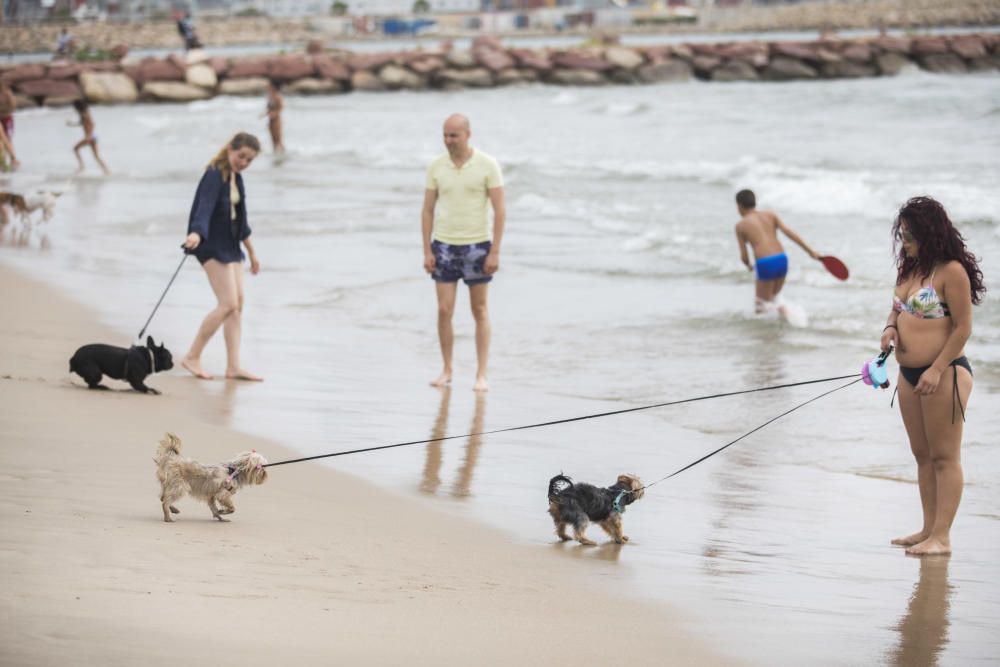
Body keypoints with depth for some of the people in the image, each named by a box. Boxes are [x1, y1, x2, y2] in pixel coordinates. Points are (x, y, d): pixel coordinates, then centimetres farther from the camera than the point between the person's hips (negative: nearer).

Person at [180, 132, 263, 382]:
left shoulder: (236, 178, 10)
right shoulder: (214, 176, -17)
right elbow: (205, 207, -33)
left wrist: (251, 251, 26)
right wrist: (196, 234, -51)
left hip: (230, 244, 9)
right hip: (211, 245, -9)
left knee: (238, 304, 6)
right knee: (228, 304, -15)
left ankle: (233, 367, 9)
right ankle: (192, 357, -6)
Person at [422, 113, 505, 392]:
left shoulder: (488, 165, -10)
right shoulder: (436, 166, -1)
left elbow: (500, 210, -10)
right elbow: (428, 210, 4)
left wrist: (495, 252, -15)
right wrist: (426, 251, -3)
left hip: (477, 246, -2)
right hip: (444, 246, 2)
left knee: (479, 311, 6)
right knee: (444, 310, -1)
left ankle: (481, 375, 10)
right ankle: (446, 370, 14)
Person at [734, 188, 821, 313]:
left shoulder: (740, 225, 6)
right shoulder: (770, 215, 15)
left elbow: (744, 256, 8)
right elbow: (789, 232, 5)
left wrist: (749, 265, 31)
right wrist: (810, 251, 5)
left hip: (765, 264, -5)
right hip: (782, 259, 5)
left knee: (760, 306, 7)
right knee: (772, 297, 25)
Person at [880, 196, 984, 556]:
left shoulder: (951, 271, -15)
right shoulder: (909, 268, 11)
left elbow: (963, 328, -16)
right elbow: (897, 309, 23)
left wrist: (937, 370, -20)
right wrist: (890, 328, -1)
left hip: (944, 372, -9)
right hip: (909, 372, 9)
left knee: (944, 457, -4)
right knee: (923, 455, 13)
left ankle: (942, 537, -3)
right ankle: (928, 530, 20)